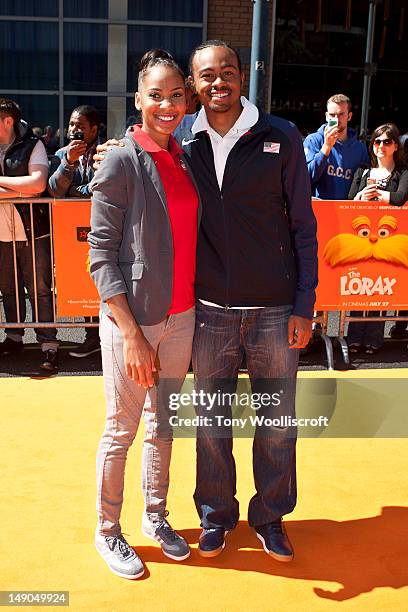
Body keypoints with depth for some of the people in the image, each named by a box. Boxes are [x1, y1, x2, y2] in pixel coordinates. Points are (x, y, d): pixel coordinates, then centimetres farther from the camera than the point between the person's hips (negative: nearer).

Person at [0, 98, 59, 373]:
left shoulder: (32, 145, -5)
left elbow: (38, 183, -19)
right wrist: (22, 189, -17)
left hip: (32, 233, -5)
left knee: (40, 290, 0)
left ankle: (49, 345, 5)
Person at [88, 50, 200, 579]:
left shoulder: (185, 159, 8)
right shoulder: (121, 162, -10)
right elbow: (100, 254, -13)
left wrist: (190, 307, 4)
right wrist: (132, 335, -17)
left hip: (181, 317, 6)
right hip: (133, 318, -5)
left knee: (163, 425, 17)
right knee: (122, 431, 7)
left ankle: (156, 517, 36)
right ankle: (108, 531, 28)